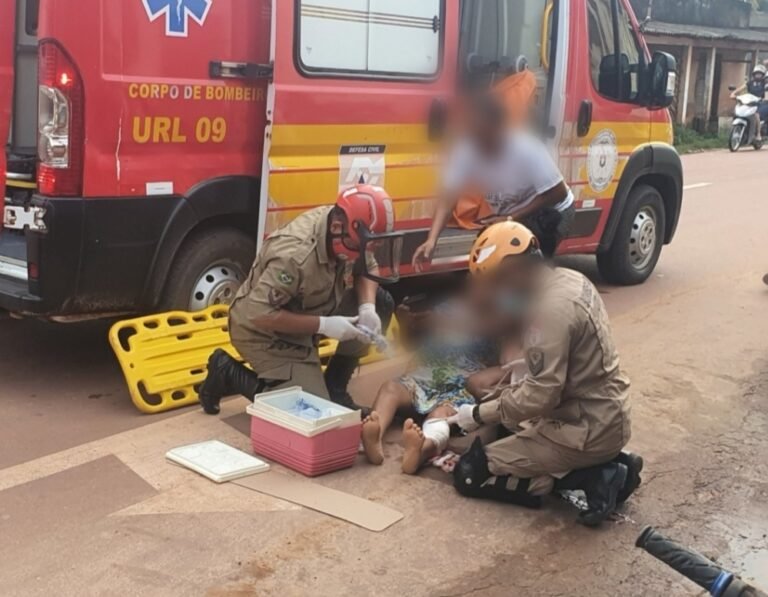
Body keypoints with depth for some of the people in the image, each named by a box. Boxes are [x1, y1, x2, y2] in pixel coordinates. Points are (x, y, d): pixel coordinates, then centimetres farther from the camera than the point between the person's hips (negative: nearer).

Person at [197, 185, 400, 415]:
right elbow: (257, 314, -36)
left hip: (306, 311, 8)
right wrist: (323, 325, -31)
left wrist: (367, 307, -17)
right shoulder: (295, 255, -37)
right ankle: (229, 374, 1)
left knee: (381, 303, -4)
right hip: (265, 332, -8)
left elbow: (369, 268, 4)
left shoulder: (346, 233, -13)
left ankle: (334, 387, 7)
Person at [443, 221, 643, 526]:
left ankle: (591, 478, -6)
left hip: (587, 429, -9)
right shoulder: (568, 280, 4)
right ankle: (601, 464, 12)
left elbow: (540, 397, -26)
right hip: (605, 414, 9)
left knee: (469, 475, -3)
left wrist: (479, 414, -13)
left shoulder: (551, 310, -25)